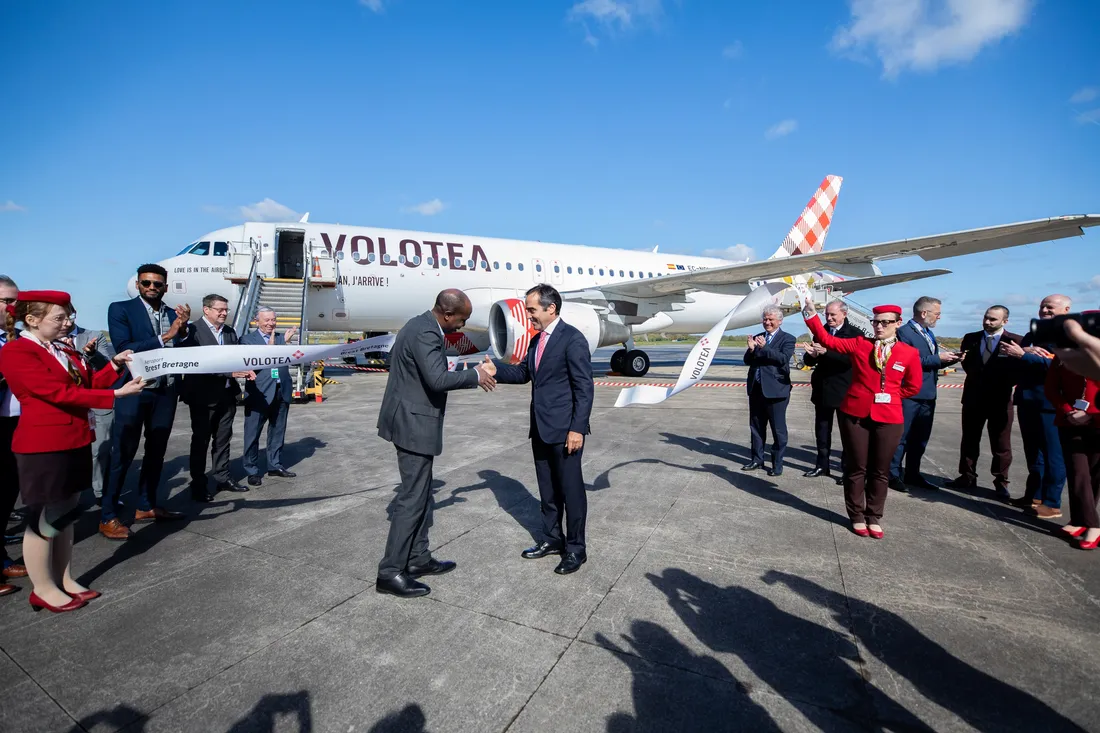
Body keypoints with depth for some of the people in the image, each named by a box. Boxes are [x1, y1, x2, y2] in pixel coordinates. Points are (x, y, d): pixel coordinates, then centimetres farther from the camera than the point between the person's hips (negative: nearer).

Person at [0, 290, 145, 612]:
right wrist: (116, 394, -25)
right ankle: (43, 589, 18)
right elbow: (60, 393, -22)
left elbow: (87, 384, 12)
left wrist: (114, 366, -1)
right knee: (44, 519, 4)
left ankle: (64, 580, 27)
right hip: (43, 447, -8)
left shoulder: (62, 352, 12)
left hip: (75, 442, 8)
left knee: (66, 514, 15)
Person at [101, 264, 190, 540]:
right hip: (134, 390, -5)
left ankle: (146, 506, 27)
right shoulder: (120, 309, -2)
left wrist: (183, 330, -15)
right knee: (122, 455, 0)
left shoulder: (174, 314, 9)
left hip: (166, 392, 5)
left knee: (156, 452, 13)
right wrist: (164, 338, -19)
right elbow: (123, 348, -15)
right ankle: (108, 516, 11)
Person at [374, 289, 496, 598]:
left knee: (421, 493, 16)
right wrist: (476, 375, -19)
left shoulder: (419, 325, 11)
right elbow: (438, 379, -33)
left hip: (410, 419, 11)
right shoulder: (426, 333, -21)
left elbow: (393, 358, 23)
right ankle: (390, 572, 7)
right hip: (414, 423, -11)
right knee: (412, 498, -3)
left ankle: (419, 558, 27)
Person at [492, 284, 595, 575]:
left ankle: (576, 548, 19)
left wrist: (578, 429, -19)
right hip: (541, 429, 8)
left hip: (565, 430, -8)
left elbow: (584, 387, -16)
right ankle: (552, 539, 33)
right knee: (547, 490, 18)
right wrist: (496, 369, -1)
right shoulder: (536, 340, 12)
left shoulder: (572, 338, -13)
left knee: (570, 489, 4)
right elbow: (523, 372, 16)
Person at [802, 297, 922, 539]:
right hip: (855, 414, -1)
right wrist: (811, 313, -13)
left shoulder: (910, 353, 2)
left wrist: (890, 396, 1)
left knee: (880, 471, 9)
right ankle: (857, 516, 20)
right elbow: (826, 340, -5)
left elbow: (913, 386, 11)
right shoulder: (859, 344, 0)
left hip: (888, 418, 1)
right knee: (856, 467, 7)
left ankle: (874, 517, 24)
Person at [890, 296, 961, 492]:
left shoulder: (929, 334, 17)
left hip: (928, 395, 9)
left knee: (920, 438, 15)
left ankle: (912, 474, 26)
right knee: (901, 437, -1)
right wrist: (937, 358, -18)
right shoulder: (904, 332, -12)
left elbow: (931, 362, 17)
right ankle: (893, 475, 8)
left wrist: (949, 358, 1)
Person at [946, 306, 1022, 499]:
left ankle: (1001, 483, 18)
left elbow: (1017, 371, -6)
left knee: (1001, 445, 6)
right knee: (969, 440, 11)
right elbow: (967, 365, 4)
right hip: (973, 397, 4)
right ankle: (967, 477, 22)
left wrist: (1001, 385, -13)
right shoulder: (970, 338, 6)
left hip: (1000, 399, -3)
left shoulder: (1015, 341, -6)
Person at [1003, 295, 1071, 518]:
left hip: (1050, 403, -8)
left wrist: (1023, 355, -23)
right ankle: (1034, 495, 26)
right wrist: (1028, 350, -11)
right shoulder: (1033, 335, 17)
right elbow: (1014, 358, 8)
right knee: (1033, 452, 16)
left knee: (1052, 454, 0)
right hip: (1027, 400, 8)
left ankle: (1052, 503, 7)